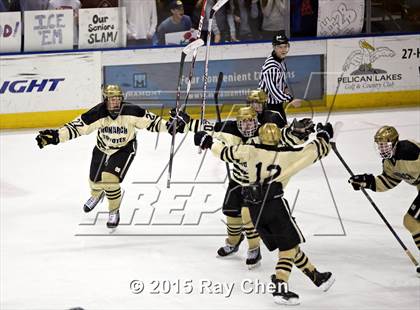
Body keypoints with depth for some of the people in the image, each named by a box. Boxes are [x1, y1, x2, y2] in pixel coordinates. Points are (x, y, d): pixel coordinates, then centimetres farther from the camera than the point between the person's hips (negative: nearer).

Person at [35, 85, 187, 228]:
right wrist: (56, 136, -34)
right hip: (102, 148, 3)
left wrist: (169, 125, -28)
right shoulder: (98, 113, -27)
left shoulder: (131, 111, -29)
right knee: (95, 180, 18)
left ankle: (114, 212, 4)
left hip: (124, 149, -3)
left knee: (110, 179, -22)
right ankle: (97, 195, 59)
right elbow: (77, 126, -25)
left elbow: (150, 120, -18)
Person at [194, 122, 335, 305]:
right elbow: (316, 151, 9)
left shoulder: (251, 151, 9)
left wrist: (209, 142, 30)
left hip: (254, 208, 5)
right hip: (275, 204, -5)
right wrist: (324, 136, 28)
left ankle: (317, 277, 23)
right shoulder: (288, 156, 4)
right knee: (288, 247, 0)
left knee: (290, 244, 13)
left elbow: (225, 152, 13)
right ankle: (280, 288, -17)